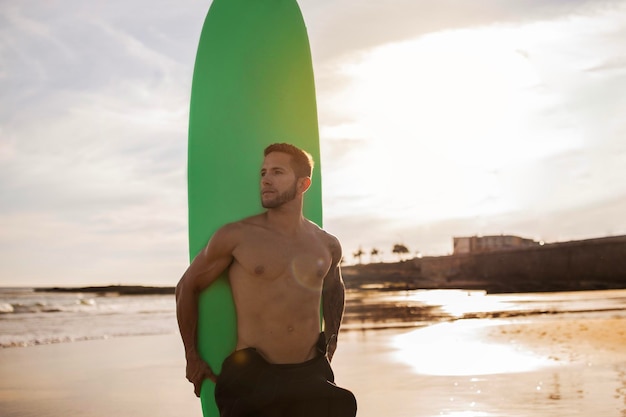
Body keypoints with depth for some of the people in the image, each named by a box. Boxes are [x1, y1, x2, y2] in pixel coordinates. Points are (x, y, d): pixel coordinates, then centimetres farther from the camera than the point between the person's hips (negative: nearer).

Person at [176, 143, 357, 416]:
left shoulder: (327, 246, 5)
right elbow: (187, 287, 4)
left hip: (312, 375, 4)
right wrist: (192, 357, 9)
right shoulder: (236, 236, -7)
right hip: (252, 376, -3)